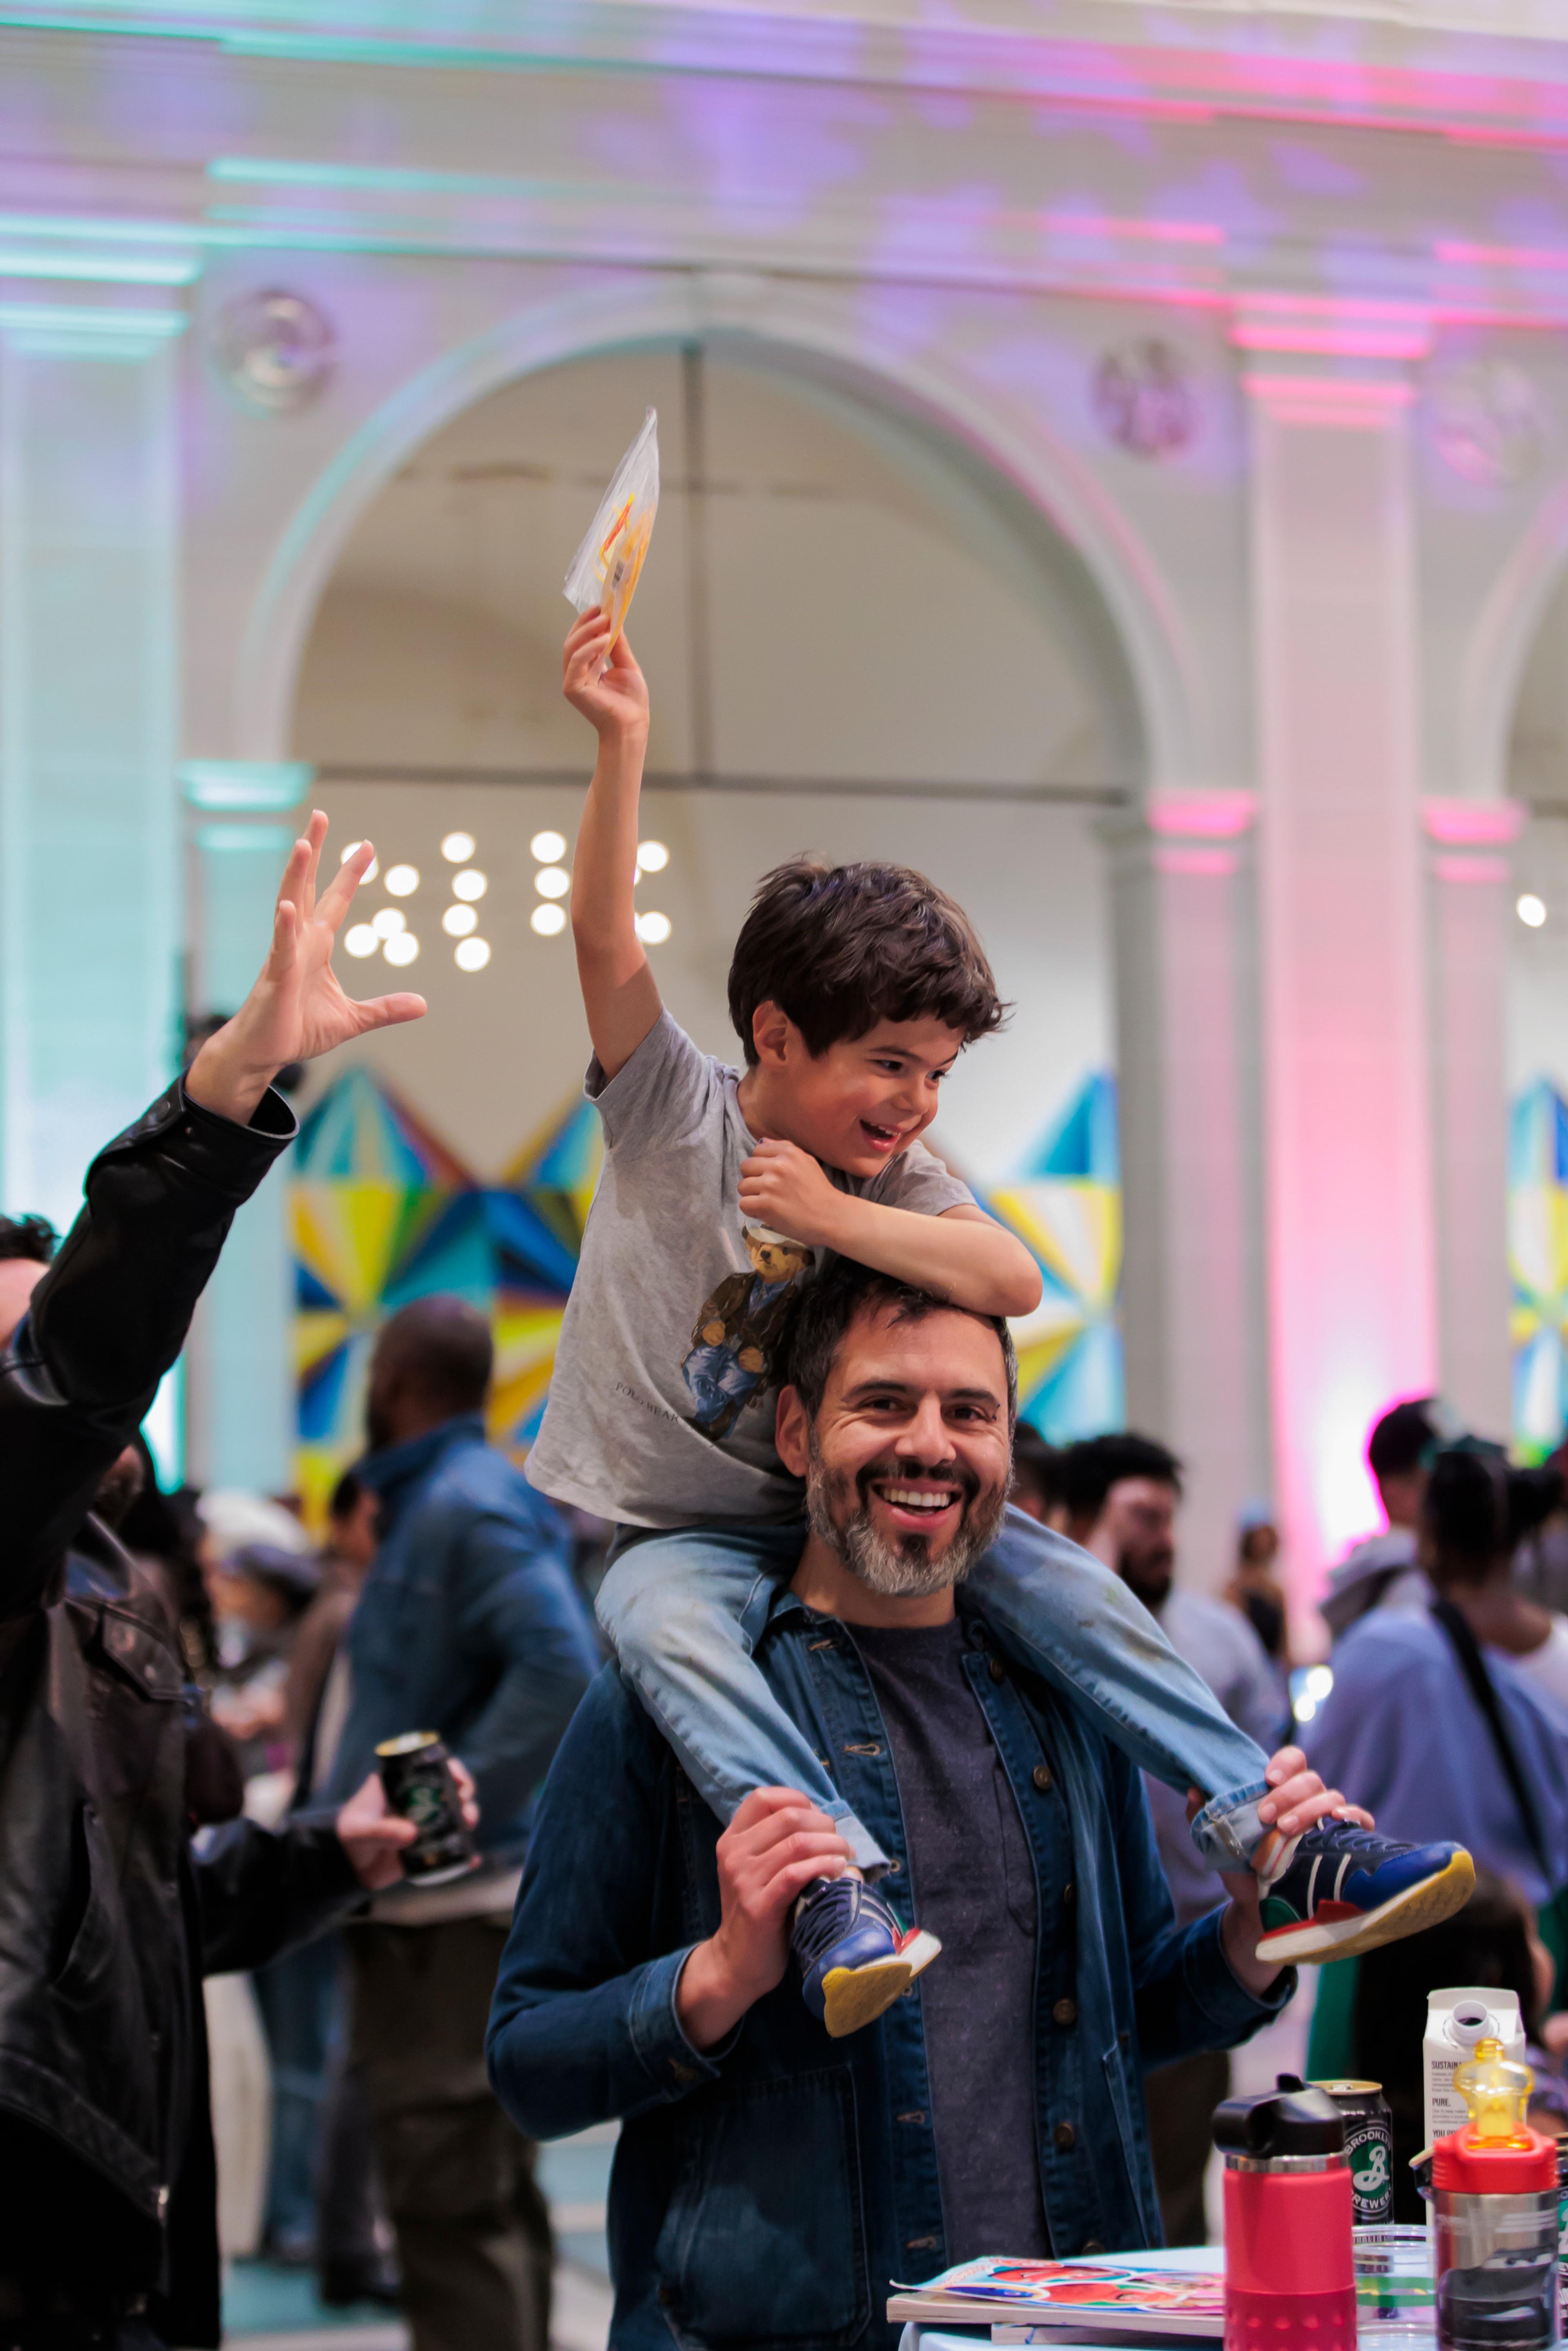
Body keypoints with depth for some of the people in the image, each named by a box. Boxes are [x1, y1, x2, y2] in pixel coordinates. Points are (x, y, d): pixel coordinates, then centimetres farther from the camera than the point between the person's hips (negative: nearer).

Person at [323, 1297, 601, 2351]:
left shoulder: (469, 1508, -14)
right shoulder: (431, 1503, 16)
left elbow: (562, 1673, -27)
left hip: (450, 1909, -10)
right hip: (432, 1909, 10)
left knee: (456, 2210, -9)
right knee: (489, 2196, 18)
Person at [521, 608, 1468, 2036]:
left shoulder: (897, 1177, 2)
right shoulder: (674, 1114, -8)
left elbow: (1013, 1283, -17)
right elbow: (605, 936, -21)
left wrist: (836, 1218, -25)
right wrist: (622, 745, -31)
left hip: (834, 1514, 4)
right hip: (678, 1527, -4)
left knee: (1050, 1574, -16)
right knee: (666, 1626, -38)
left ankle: (1264, 1835, -16)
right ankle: (833, 1887, -52)